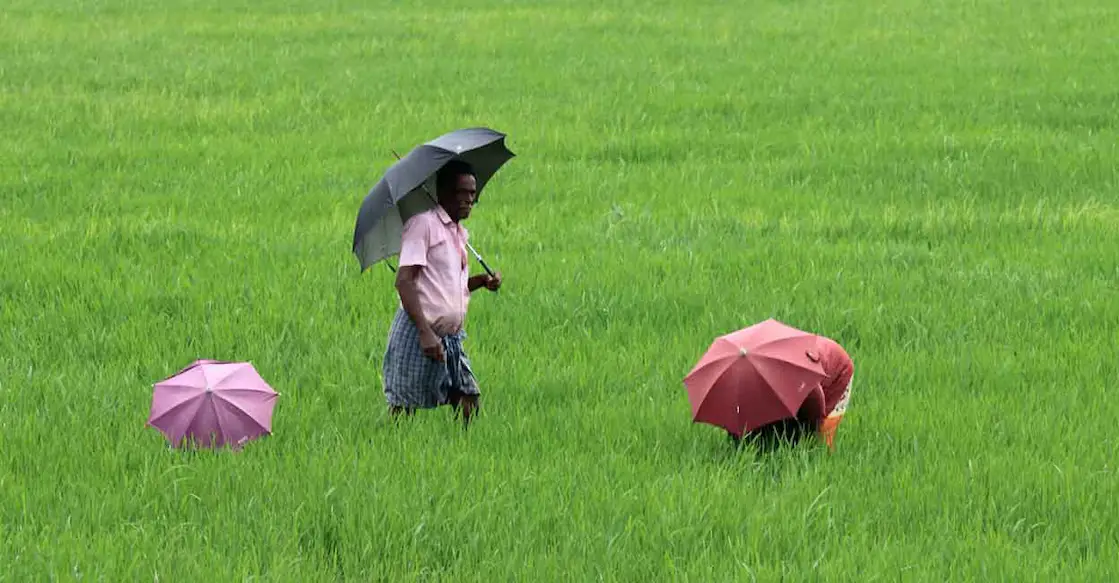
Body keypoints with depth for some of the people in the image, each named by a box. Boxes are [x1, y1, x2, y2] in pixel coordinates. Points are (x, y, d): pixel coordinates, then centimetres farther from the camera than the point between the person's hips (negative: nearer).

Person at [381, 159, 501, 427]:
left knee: (468, 401, 0)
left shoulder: (460, 234, 18)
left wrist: (482, 281, 7)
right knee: (404, 407, -5)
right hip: (416, 334, -8)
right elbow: (404, 281, -17)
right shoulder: (423, 224, -8)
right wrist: (425, 333, -24)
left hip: (451, 338, 8)